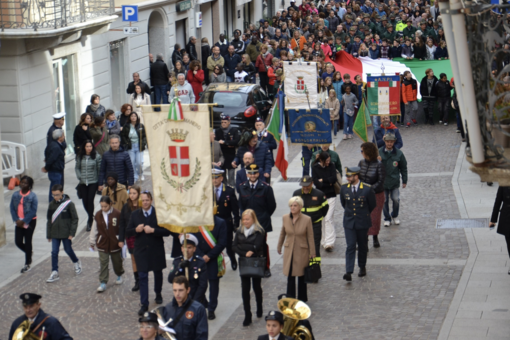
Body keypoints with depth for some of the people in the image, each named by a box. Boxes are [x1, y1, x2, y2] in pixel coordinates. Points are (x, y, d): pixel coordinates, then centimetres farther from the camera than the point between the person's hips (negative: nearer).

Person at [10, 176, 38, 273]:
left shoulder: (32, 196, -12)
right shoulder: (15, 195, 1)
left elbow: (33, 211, -15)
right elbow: (12, 208, 2)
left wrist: (24, 221, -17)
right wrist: (16, 220, -11)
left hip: (30, 221, -4)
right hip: (19, 222, 4)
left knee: (27, 242, 3)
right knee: (18, 242, 2)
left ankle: (27, 264, 13)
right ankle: (29, 253, 33)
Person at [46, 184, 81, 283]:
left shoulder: (69, 204, -10)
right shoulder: (51, 205, 2)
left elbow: (75, 219, -6)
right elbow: (49, 220, 10)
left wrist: (72, 233, -11)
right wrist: (49, 235, 10)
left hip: (66, 233, -3)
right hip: (55, 234, 3)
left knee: (68, 250, 10)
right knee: (54, 252, -1)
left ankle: (76, 263, 39)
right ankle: (55, 273, 3)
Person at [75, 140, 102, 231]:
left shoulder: (97, 156, -6)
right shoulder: (80, 157, 2)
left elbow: (100, 169, -4)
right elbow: (77, 167, 11)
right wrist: (79, 177, -3)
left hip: (93, 182, -3)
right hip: (83, 183, 3)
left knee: (90, 201, -7)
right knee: (85, 201, 7)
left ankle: (90, 221, 5)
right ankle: (91, 216, 33)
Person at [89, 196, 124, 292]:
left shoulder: (117, 214, -11)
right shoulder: (98, 215, -1)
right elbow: (94, 229, 8)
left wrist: (121, 240, -3)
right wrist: (92, 242, 13)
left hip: (115, 243, -2)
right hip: (102, 244, 2)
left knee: (117, 262, 15)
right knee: (103, 263, -3)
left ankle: (119, 275, 41)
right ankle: (103, 283, 0)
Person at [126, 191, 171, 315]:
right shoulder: (135, 214, 1)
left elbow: (167, 231, -13)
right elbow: (127, 232, 4)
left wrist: (153, 230, -24)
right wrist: (136, 230, -16)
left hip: (156, 250, -1)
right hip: (141, 250, 1)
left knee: (158, 273, 18)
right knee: (142, 277, -3)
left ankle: (158, 294, 42)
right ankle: (144, 304, -1)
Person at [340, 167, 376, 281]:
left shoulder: (367, 189, -12)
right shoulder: (344, 188, -2)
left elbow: (372, 205, 3)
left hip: (362, 222, -1)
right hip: (349, 222, 1)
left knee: (362, 246, 12)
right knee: (350, 246, -8)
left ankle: (362, 267, 32)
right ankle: (349, 272, -14)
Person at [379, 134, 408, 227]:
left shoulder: (399, 153, -3)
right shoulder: (379, 153, -7)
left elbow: (403, 168, 6)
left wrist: (404, 181, 8)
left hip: (394, 182, 0)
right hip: (382, 181, 0)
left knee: (396, 200, 0)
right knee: (384, 201, 6)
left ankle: (395, 216, 26)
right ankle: (387, 219, 24)